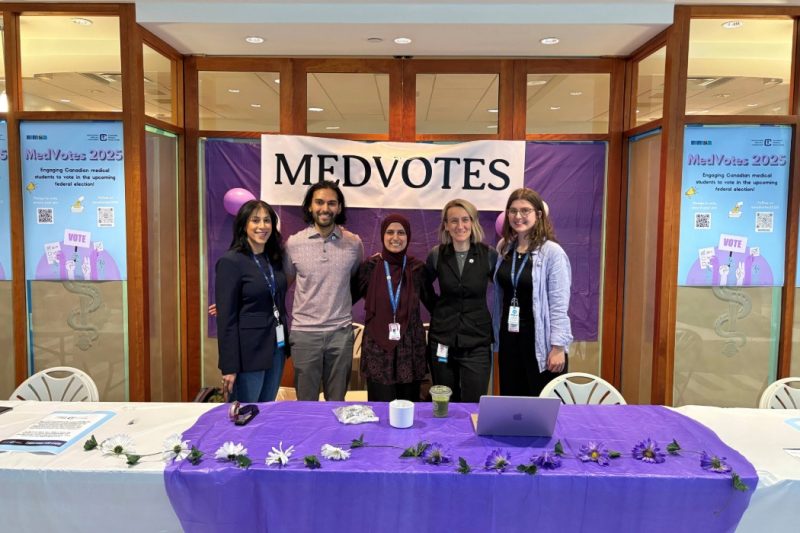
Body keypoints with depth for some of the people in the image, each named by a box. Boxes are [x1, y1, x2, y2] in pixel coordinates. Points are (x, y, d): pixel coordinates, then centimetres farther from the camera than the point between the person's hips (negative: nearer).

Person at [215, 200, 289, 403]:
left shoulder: (274, 258, 8)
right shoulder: (230, 261, -13)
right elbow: (226, 317, -14)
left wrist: (286, 343, 7)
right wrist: (229, 366, -16)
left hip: (277, 348, 7)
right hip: (248, 352, -6)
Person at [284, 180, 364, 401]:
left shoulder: (354, 243, -2)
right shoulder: (294, 243, -3)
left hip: (341, 332, 1)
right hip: (304, 332, 0)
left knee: (337, 400, 14)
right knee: (306, 401, 12)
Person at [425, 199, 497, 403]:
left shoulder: (488, 255, -4)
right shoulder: (437, 254, -1)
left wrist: (498, 321, 1)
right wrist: (436, 307, 7)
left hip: (477, 342, -1)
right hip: (442, 340, 2)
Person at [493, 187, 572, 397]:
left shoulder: (552, 252, -12)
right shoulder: (503, 248, 5)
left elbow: (559, 305, -13)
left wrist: (558, 347, -15)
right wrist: (497, 338, 10)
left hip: (540, 342, -5)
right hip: (509, 339, 5)